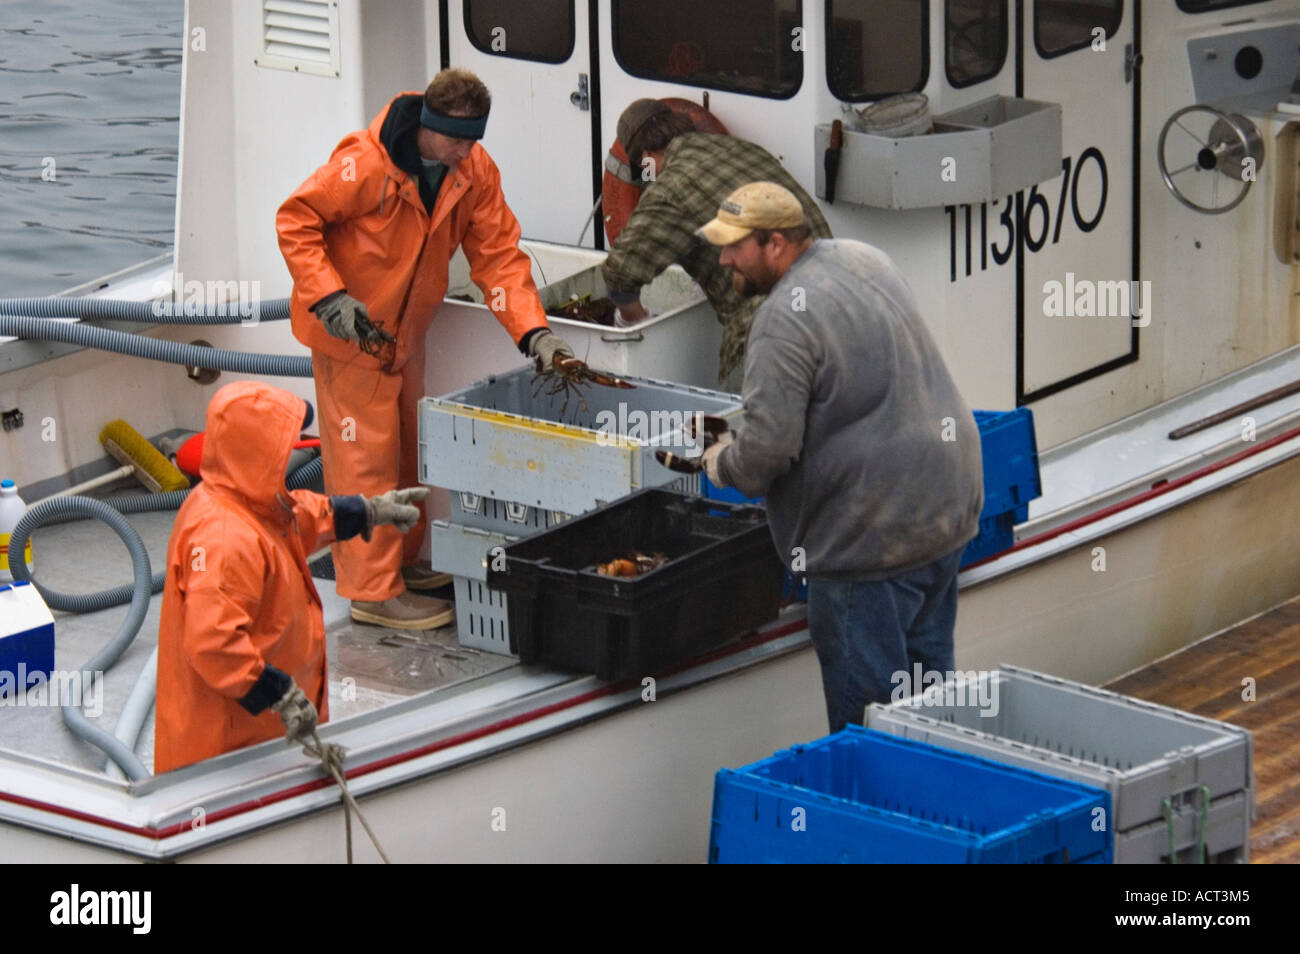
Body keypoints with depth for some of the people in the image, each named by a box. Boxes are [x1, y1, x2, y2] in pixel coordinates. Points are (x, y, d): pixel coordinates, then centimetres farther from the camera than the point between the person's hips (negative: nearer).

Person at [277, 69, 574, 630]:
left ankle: (401, 562, 34)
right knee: (366, 456, -5)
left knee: (404, 451, 19)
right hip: (351, 331, -7)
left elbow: (497, 253, -4)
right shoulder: (366, 165, -27)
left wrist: (532, 331, -14)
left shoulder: (474, 170, -8)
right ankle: (373, 591, 0)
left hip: (405, 331, 7)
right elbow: (296, 220, -19)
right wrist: (330, 298, -27)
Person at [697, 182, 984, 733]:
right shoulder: (863, 258, 9)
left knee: (864, 693, 1)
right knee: (927, 667, 19)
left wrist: (723, 465, -2)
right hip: (947, 502, 10)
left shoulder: (785, 320, -20)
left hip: (873, 529, -10)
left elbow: (770, 443, -24)